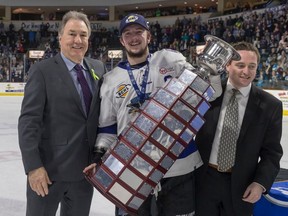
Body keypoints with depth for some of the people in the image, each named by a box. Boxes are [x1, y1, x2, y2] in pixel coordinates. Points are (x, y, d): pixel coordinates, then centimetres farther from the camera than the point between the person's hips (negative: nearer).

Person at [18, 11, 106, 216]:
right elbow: (28, 121, -11)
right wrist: (33, 166, -17)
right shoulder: (42, 71, -7)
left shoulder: (98, 68, 7)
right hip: (51, 168, -4)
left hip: (86, 168, 5)